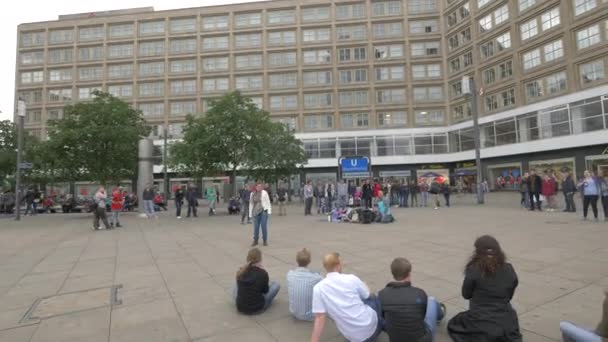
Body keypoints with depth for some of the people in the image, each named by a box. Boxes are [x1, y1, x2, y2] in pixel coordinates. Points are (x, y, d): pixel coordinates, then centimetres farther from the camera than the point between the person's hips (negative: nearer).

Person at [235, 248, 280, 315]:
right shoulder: (262, 273, -15)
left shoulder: (240, 272, -6)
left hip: (240, 307, 5)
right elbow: (265, 291, 0)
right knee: (276, 284, 13)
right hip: (256, 308, -4)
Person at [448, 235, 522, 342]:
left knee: (453, 325, 25)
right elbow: (509, 296, 8)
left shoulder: (473, 270, -17)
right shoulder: (509, 270, -5)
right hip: (506, 323, 3)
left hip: (480, 322, -3)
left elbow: (466, 295, -2)